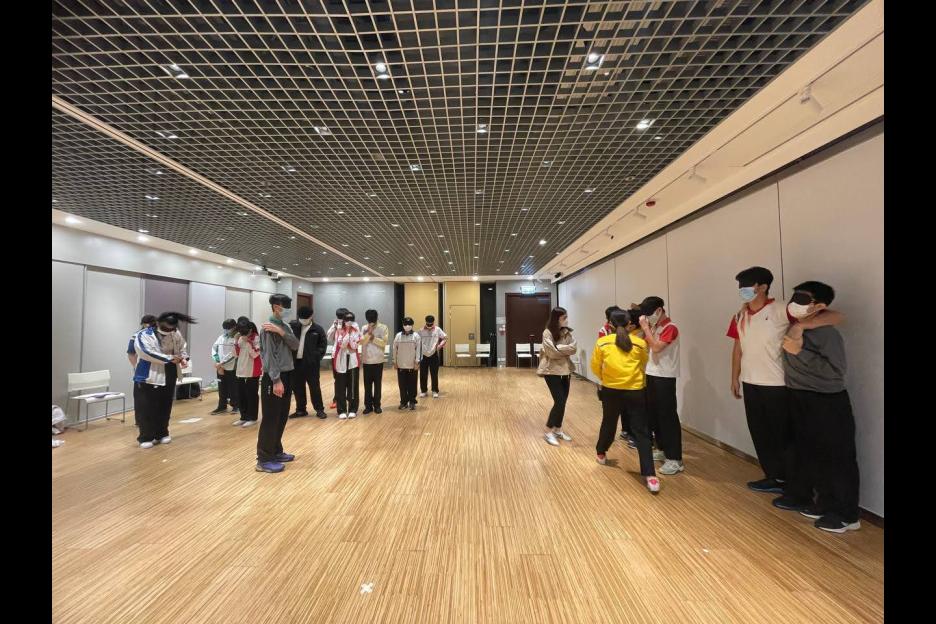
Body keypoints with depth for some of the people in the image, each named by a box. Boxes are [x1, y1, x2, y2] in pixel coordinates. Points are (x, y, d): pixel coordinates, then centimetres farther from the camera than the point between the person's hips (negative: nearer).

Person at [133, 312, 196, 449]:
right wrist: (170, 358, -25)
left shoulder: (176, 334, 1)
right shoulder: (143, 335, -11)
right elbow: (148, 353, -23)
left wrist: (184, 358, -5)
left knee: (165, 407, 14)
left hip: (168, 378, 4)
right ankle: (146, 437, 15)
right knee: (146, 409, 1)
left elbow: (183, 347, 14)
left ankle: (162, 433, 28)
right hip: (148, 377, -4)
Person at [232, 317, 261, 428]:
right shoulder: (241, 338, 9)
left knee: (251, 395, 0)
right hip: (240, 371, 7)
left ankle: (252, 418, 9)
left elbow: (254, 355, -18)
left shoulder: (256, 338, -11)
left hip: (252, 372, -7)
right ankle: (244, 417, 22)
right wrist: (236, 341, -3)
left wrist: (247, 341, -21)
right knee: (241, 395, 11)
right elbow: (236, 354, 8)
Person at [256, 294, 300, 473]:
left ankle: (276, 452, 27)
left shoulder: (284, 326, 12)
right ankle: (264, 459, 8)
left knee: (282, 417, 15)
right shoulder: (268, 327, -13)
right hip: (274, 377, -8)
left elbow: (295, 346, -1)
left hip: (287, 375, 9)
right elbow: (269, 355, -18)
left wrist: (281, 332, -16)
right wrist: (276, 380, -21)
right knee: (271, 419, -2)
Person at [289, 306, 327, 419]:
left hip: (311, 362, -4)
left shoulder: (318, 329, -3)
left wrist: (317, 356, -8)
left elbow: (323, 344, 1)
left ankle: (319, 409, 15)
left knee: (314, 386, 4)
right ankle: (301, 409, 26)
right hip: (296, 361, 4)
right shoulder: (294, 326, 4)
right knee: (297, 386, 12)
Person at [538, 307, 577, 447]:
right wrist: (565, 349, -8)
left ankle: (558, 429, 27)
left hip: (565, 370, 6)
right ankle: (548, 431, 7)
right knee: (559, 401, -8)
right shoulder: (547, 333, -12)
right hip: (552, 371, -6)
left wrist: (559, 348, -15)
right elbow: (552, 352, -20)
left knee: (562, 402, 11)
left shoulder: (566, 332, 7)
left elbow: (574, 349, -3)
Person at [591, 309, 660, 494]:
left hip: (611, 391, 1)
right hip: (635, 392, -1)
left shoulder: (602, 343, -7)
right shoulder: (640, 343, -5)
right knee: (641, 432, 4)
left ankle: (601, 454, 41)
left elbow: (595, 368, 2)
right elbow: (643, 364, 13)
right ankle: (650, 476, 1)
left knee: (608, 425, 22)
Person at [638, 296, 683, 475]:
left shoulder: (670, 328, -14)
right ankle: (662, 449, 30)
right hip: (651, 375, 9)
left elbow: (656, 347, -24)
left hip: (664, 378, -9)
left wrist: (646, 328, -18)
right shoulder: (653, 327, 11)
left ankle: (675, 459, 6)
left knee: (667, 417, -3)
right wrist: (644, 328, 1)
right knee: (653, 415, 16)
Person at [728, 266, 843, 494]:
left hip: (777, 385, -6)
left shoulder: (781, 310, -13)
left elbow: (835, 316, -17)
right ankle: (774, 477, 30)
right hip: (750, 384, 6)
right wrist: (735, 378, 14)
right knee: (760, 434, 14)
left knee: (783, 436, 8)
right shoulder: (740, 316, 6)